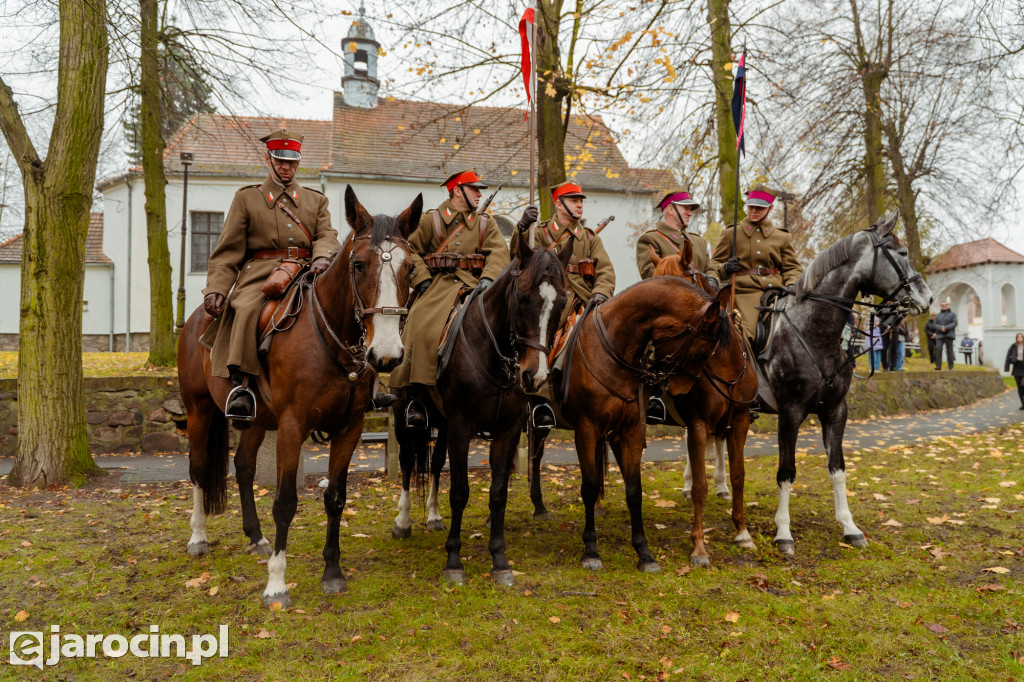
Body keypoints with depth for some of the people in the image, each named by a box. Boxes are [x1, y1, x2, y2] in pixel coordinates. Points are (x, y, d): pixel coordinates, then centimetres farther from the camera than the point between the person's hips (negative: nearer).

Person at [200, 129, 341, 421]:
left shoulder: (316, 200, 25)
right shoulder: (247, 199, 18)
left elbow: (327, 235, 8)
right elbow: (228, 251, 10)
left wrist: (322, 257, -19)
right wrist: (216, 288, -6)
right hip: (260, 274, -2)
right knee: (246, 309, -33)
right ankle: (241, 385, -37)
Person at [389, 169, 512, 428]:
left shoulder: (486, 224, 19)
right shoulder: (431, 219, 14)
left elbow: (499, 252, 4)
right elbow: (412, 250, 9)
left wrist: (488, 278, -15)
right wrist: (422, 279, -6)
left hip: (474, 284, 2)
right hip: (439, 283, -1)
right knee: (423, 327, -26)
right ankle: (416, 397, -22)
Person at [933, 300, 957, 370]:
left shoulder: (952, 314, 9)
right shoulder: (938, 315, 16)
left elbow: (954, 323, -2)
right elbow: (935, 325, 7)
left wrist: (946, 328, -15)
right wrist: (940, 328, -13)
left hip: (949, 335, -1)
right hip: (940, 335, 2)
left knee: (949, 350, -1)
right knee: (938, 349, -13)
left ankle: (951, 366, 4)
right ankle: (938, 365, -13)